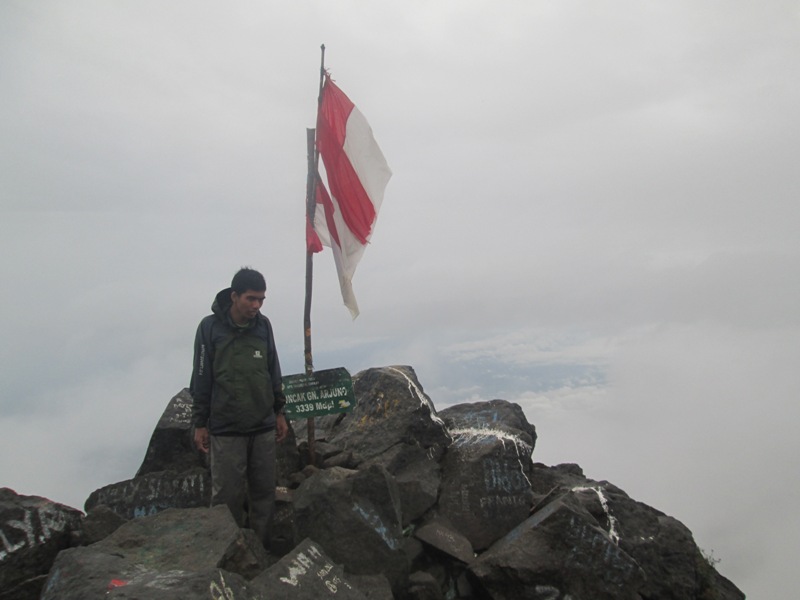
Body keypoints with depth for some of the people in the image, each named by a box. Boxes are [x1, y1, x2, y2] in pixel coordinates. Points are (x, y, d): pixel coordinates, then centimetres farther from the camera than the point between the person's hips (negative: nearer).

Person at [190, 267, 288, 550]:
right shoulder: (210, 327, -8)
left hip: (264, 427, 4)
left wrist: (279, 412, 14)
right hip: (226, 430, -4)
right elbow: (201, 378, -3)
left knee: (264, 492, 8)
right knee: (228, 495, 0)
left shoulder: (263, 325, 3)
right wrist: (200, 424, -1)